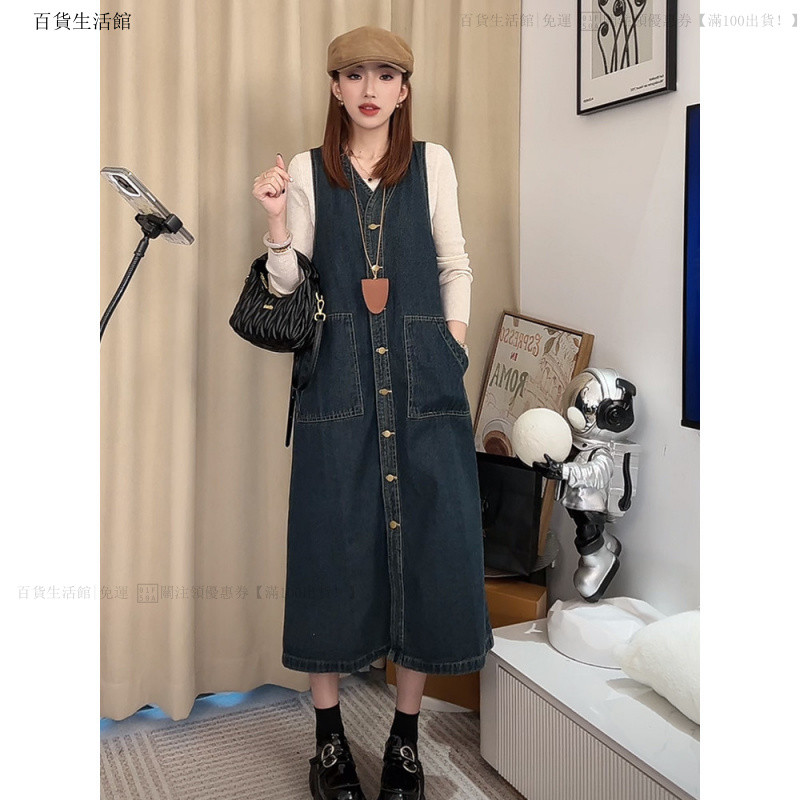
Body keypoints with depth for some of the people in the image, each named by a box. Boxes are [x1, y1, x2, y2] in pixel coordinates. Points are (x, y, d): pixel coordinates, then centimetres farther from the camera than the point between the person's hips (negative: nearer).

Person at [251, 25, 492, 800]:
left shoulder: (432, 162, 10)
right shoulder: (306, 170, 8)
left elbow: (455, 266, 13)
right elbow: (287, 285, 5)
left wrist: (453, 348, 4)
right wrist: (274, 217, -9)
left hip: (424, 383, 1)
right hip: (338, 382, 0)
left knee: (429, 546, 1)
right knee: (334, 547, 2)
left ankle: (405, 736, 19)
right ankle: (329, 737, 19)